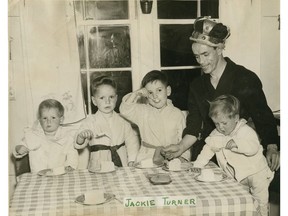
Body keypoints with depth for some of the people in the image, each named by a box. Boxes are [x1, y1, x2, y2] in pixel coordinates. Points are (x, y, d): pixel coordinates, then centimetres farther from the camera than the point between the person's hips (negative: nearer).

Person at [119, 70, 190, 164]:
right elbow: (125, 110, -7)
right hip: (147, 158, -1)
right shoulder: (143, 111, 8)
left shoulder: (177, 114, 8)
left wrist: (183, 157, -4)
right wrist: (136, 93, -7)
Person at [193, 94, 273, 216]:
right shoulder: (216, 134, -2)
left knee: (260, 201, 0)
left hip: (256, 173, -5)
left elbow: (253, 148, -34)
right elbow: (208, 149, 2)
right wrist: (197, 165, -7)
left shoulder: (245, 131, -19)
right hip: (237, 177, 5)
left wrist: (236, 143, -45)